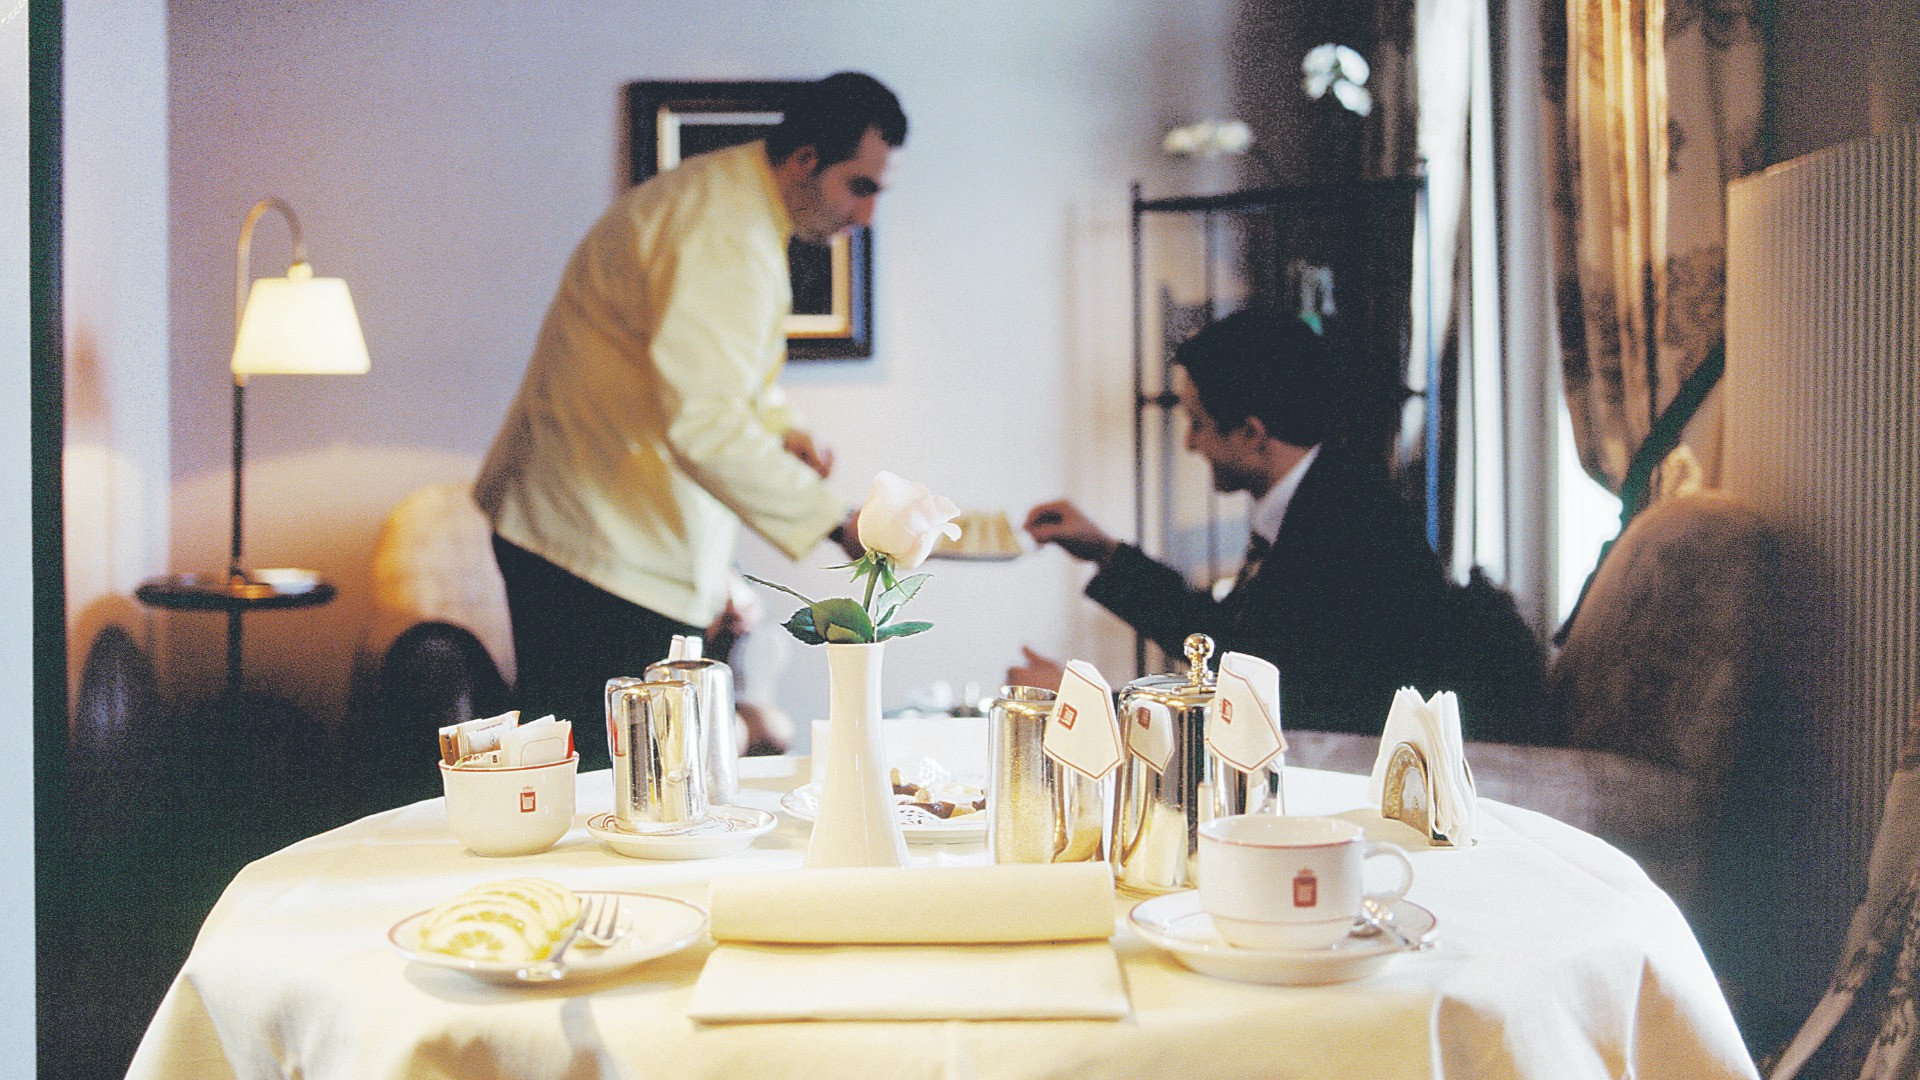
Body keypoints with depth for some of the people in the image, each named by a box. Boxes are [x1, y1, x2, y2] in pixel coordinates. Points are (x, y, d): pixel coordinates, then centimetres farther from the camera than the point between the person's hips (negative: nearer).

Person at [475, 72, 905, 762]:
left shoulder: (727, 197, 14)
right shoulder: (723, 235, -21)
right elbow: (704, 423, -30)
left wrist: (779, 427, 10)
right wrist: (837, 524, -29)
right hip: (602, 553, -11)